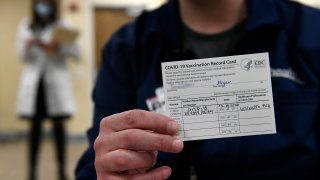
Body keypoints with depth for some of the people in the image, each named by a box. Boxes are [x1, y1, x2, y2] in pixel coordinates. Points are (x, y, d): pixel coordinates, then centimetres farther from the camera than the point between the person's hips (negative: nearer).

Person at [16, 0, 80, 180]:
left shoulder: (63, 25, 4)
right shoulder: (25, 26, 10)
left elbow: (77, 53, -3)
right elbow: (22, 56, 8)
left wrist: (57, 47, -18)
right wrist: (28, 46, -14)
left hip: (57, 82, -1)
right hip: (34, 82, 2)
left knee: (59, 126, 1)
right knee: (35, 126, 3)